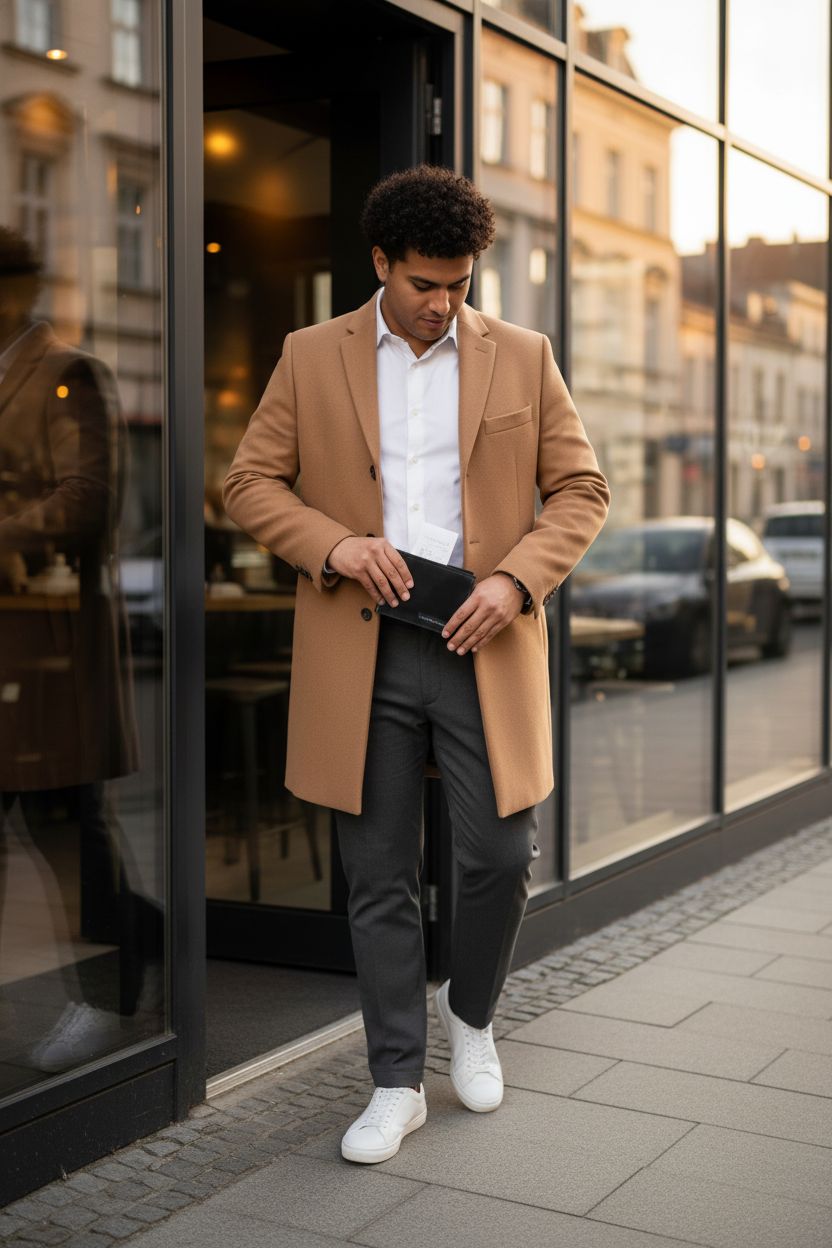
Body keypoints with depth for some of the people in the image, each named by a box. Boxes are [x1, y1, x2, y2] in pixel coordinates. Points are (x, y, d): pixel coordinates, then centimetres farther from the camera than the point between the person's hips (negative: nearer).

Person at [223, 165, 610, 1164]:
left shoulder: (522, 357, 7)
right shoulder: (311, 358, 6)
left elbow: (581, 490, 6)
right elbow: (249, 482, 6)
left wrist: (517, 579, -10)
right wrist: (334, 545, -12)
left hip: (483, 643, 0)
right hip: (362, 651, 0)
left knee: (501, 855, -1)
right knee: (378, 877, 5)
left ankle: (468, 1010, 30)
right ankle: (397, 1083, 18)